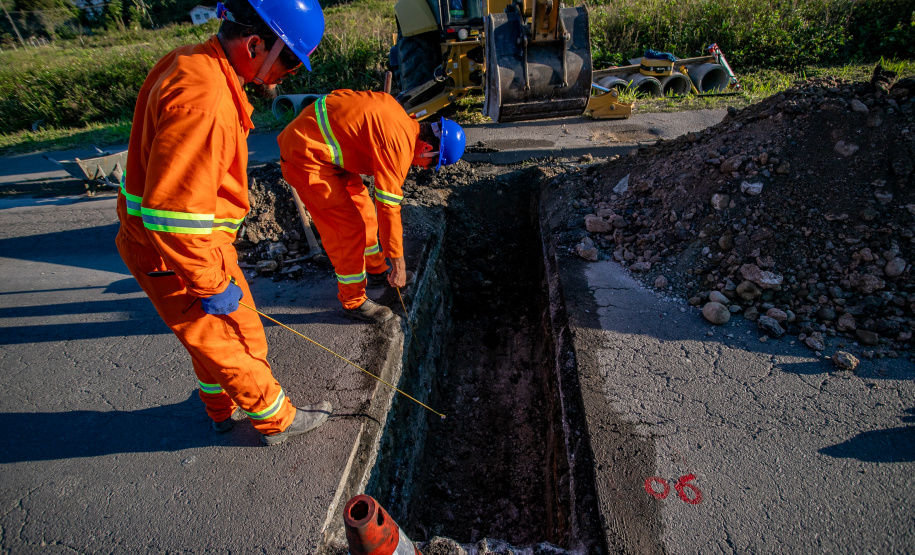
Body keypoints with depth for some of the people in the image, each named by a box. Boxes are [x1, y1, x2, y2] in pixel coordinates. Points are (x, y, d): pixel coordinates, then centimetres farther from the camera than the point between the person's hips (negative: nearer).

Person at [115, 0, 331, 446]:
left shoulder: (193, 64, 5)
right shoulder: (203, 96, -29)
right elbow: (172, 213, -32)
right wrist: (212, 284, -21)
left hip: (191, 239, 10)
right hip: (177, 255, -10)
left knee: (213, 336, 26)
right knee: (239, 341, 9)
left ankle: (221, 410, 50)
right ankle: (277, 421, 32)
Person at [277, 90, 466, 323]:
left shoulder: (403, 120, 3)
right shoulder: (399, 145, -24)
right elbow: (388, 207, -23)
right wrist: (398, 264, -15)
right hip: (305, 156, -10)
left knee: (362, 206, 15)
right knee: (348, 226, -8)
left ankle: (376, 269, 34)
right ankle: (353, 302, 8)